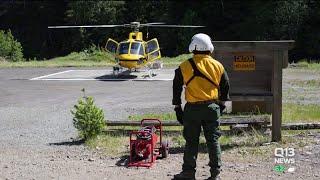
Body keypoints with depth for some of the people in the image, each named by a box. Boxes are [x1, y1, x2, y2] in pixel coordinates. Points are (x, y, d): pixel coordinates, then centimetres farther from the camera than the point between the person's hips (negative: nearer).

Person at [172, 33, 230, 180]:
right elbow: (225, 86, 11)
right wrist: (221, 103, 23)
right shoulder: (217, 65, 2)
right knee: (213, 140, 9)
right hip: (212, 107, 2)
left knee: (191, 141, 6)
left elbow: (177, 88, -1)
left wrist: (177, 107, 7)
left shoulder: (185, 66, -4)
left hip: (192, 109, -2)